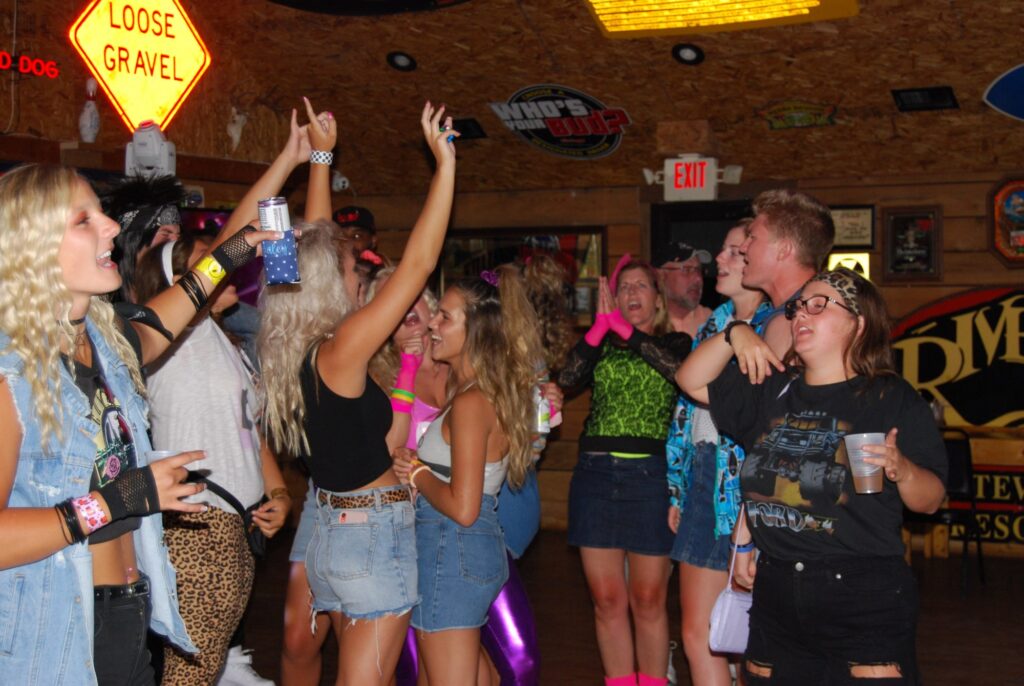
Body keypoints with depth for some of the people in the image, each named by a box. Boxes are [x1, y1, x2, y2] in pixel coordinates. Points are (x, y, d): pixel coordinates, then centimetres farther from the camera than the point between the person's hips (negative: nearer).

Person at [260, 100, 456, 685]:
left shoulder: (298, 353, 2)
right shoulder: (340, 351, -19)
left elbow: (314, 244, 13)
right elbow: (418, 263, -21)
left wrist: (321, 156, 20)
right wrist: (445, 162, -16)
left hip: (332, 527, 9)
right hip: (375, 532, -9)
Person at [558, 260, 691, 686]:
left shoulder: (675, 343, 8)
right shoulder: (601, 345, 14)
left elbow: (680, 369, -15)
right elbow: (567, 380, -5)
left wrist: (625, 330, -18)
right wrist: (600, 327, -15)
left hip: (650, 475, -2)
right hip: (595, 474, 3)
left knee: (648, 600, 3)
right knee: (607, 600, 6)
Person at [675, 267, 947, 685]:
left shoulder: (892, 398, -3)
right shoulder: (771, 389, 11)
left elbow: (930, 501, -3)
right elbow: (691, 381, 15)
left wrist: (902, 469, -24)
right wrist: (734, 333, 1)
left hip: (864, 601, -5)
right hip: (776, 595, 5)